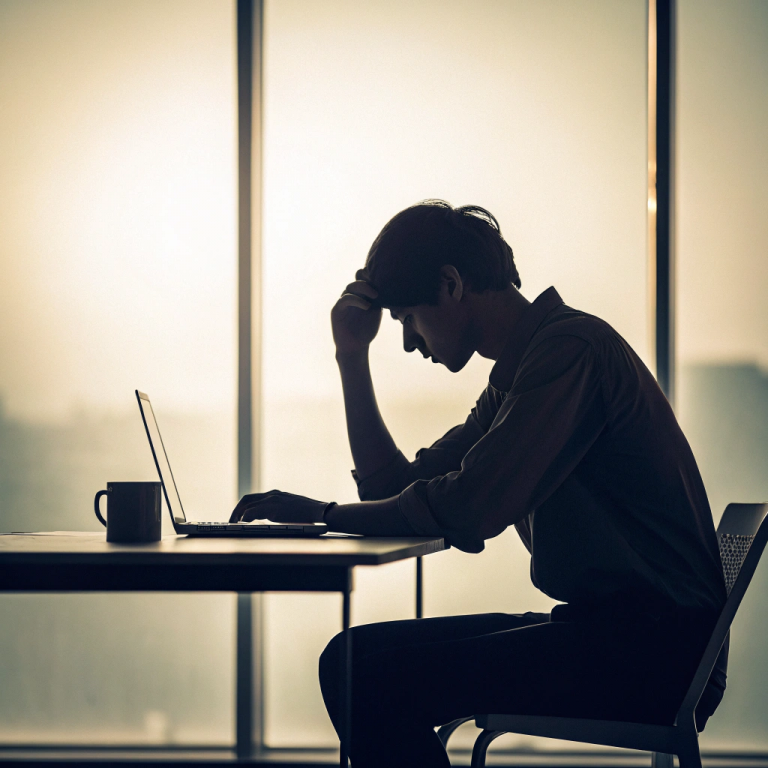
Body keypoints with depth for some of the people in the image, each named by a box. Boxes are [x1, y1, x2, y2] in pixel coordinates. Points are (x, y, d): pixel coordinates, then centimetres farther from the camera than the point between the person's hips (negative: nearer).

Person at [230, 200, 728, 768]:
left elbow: (466, 512, -20)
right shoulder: (513, 381, 19)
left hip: (652, 651, -10)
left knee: (366, 674, -18)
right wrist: (352, 358, 16)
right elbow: (395, 490, 21)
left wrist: (324, 514, -7)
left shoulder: (571, 349, -13)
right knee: (359, 655, 7)